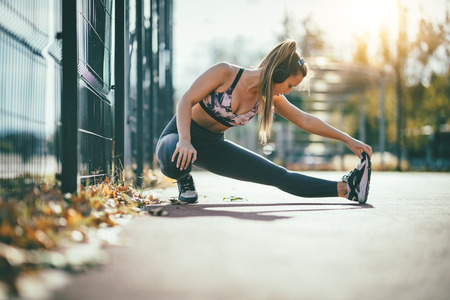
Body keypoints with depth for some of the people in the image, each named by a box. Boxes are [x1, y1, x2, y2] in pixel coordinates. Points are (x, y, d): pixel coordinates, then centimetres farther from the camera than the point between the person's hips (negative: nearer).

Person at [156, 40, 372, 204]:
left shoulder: (270, 98, -3)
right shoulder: (225, 72, -22)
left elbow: (307, 121, 4)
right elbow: (186, 101, -25)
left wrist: (348, 140, 2)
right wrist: (184, 141, -40)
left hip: (214, 146, 5)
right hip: (180, 133, -5)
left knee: (279, 176, -5)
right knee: (176, 162, -43)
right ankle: (184, 179, -8)